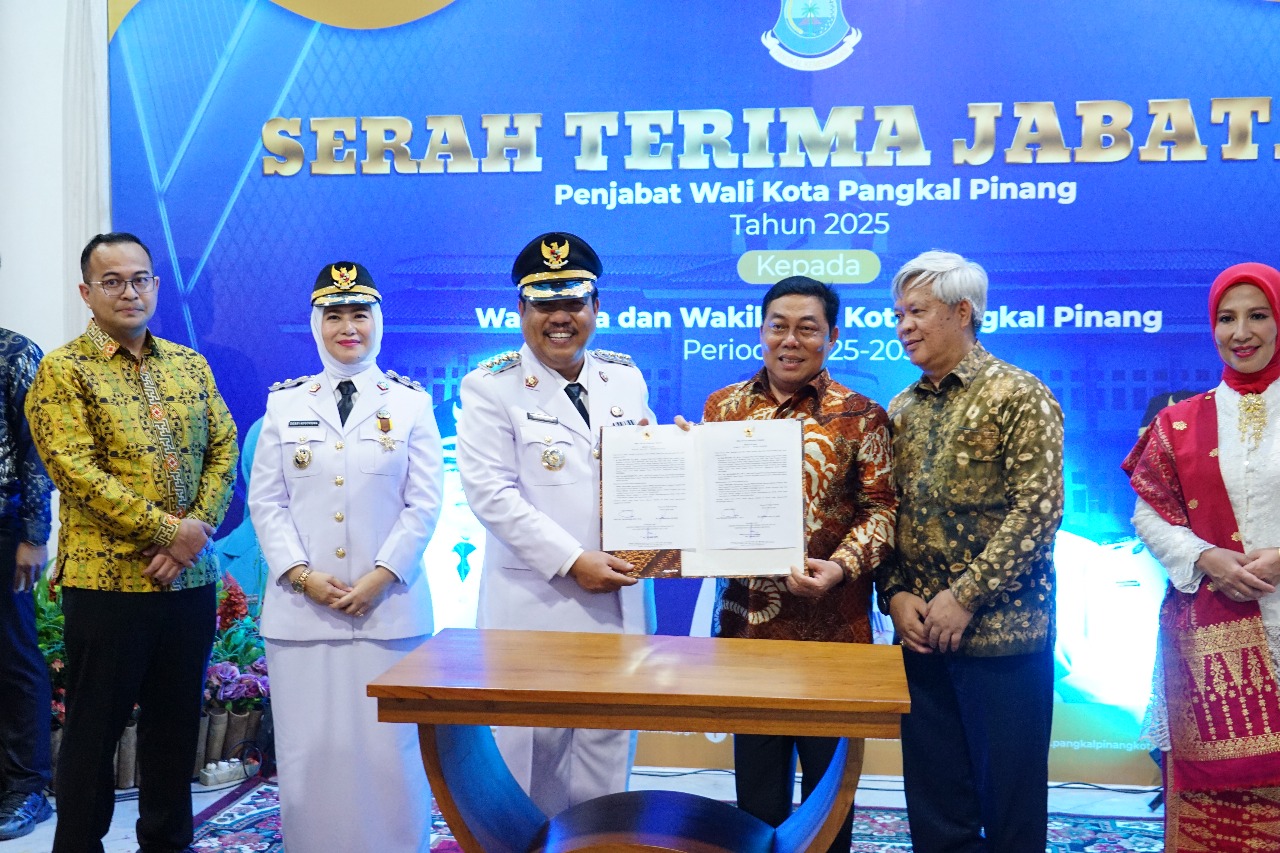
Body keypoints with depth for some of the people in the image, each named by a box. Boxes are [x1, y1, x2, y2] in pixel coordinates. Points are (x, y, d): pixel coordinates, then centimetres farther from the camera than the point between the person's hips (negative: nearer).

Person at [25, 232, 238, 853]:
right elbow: (76, 470, -14)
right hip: (106, 579, -4)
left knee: (176, 721, 14)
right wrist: (166, 529, -17)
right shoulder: (63, 370, -4)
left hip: (191, 575, 5)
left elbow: (223, 448, 7)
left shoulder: (190, 364, 12)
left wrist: (197, 529, -9)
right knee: (95, 727, 6)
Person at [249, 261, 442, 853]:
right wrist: (302, 575, -7)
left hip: (389, 604, -1)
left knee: (389, 748, 1)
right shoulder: (285, 402, 9)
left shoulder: (410, 401, 4)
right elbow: (265, 501, 5)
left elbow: (425, 503, 0)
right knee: (308, 747, 4)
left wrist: (382, 576, -10)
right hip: (301, 605, 2)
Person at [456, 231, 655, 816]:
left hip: (618, 599, 4)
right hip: (534, 603, -4)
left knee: (607, 748, 10)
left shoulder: (626, 378, 12)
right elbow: (491, 492, -12)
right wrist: (572, 561, -17)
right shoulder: (491, 386, -3)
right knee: (532, 746, 3)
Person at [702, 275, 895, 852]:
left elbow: (881, 508, -6)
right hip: (746, 618, 3)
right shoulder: (724, 406, 7)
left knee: (828, 773, 11)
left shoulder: (860, 416, -2)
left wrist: (841, 567, -21)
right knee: (756, 782, 14)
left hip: (831, 623, -2)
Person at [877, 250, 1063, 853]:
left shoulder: (1018, 396, -6)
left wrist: (966, 596, -17)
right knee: (934, 801, 13)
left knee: (1008, 799, 5)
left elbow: (1036, 509, -14)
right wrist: (895, 592, -4)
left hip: (1002, 632, -5)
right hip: (920, 634, 6)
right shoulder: (901, 410, 12)